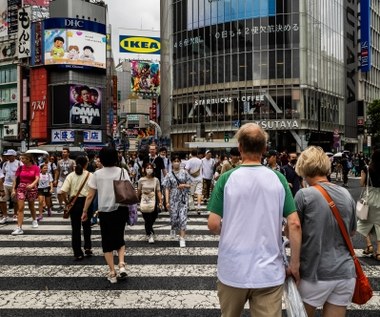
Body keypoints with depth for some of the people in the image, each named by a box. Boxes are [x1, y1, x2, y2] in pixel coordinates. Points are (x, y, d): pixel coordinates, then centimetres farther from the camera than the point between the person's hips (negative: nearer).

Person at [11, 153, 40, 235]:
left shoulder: (35, 168, -6)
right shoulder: (20, 168, 2)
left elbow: (37, 178, -16)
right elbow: (15, 179, 5)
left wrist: (32, 185, -35)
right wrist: (13, 189, -1)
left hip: (32, 188, -1)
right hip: (21, 188, 1)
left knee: (31, 206, 17)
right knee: (20, 208, -8)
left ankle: (34, 220, 43)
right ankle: (19, 228, -10)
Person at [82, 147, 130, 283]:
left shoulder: (97, 174, -3)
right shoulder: (122, 172, -3)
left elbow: (90, 196, -2)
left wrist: (85, 211, 9)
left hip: (105, 212, -1)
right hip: (121, 210, 1)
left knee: (107, 242, 12)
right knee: (119, 238, 20)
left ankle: (112, 273, 16)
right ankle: (122, 265, 0)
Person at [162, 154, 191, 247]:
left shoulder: (184, 173, 2)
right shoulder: (169, 175, 0)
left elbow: (189, 185, 8)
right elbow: (167, 189, -1)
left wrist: (184, 185, -14)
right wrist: (167, 202, -6)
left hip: (183, 198, 0)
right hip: (173, 199, 0)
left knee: (183, 218, -7)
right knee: (174, 218, 5)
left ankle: (182, 238, -1)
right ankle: (173, 228, 40)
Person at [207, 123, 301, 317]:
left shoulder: (227, 178, -9)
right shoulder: (278, 179, -4)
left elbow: (213, 225, -10)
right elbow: (294, 224, -8)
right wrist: (294, 264, 2)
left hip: (232, 271, 0)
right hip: (269, 272, 0)